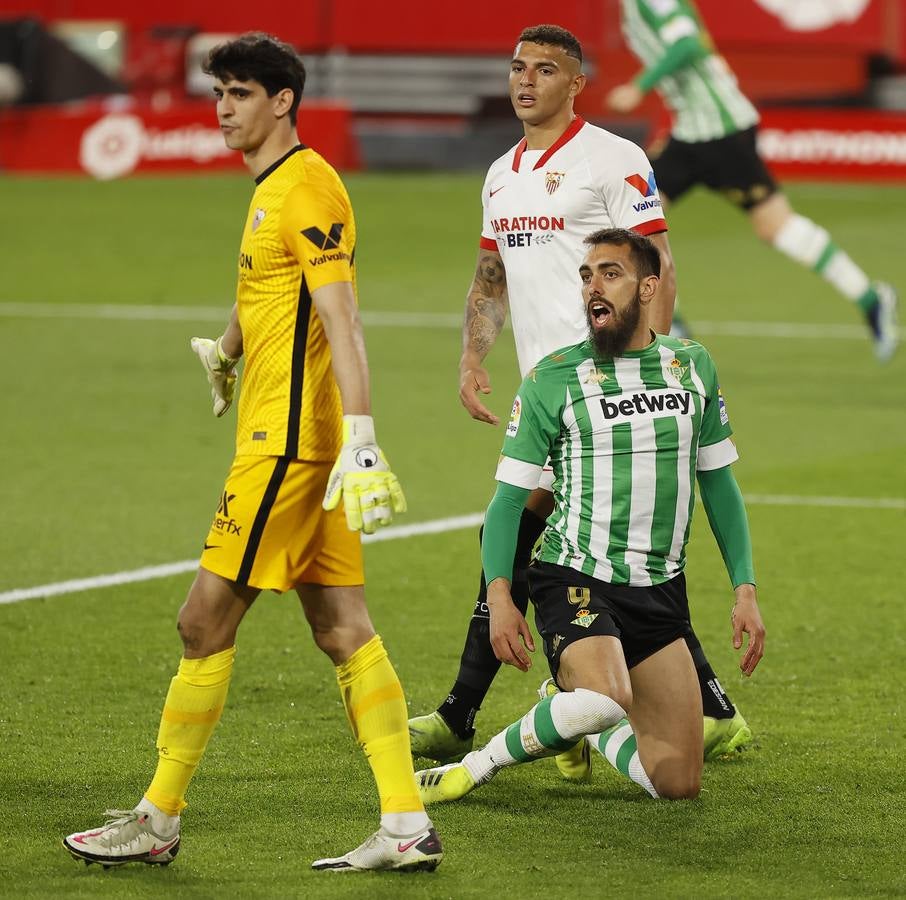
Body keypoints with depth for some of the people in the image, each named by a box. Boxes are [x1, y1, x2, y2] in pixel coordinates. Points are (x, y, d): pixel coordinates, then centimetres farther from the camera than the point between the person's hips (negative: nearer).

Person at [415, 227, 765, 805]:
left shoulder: (694, 367, 8)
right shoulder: (553, 380, -3)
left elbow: (719, 485, 16)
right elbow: (509, 497, -1)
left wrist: (745, 589, 9)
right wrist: (499, 593, -15)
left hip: (660, 589, 4)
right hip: (576, 578, -4)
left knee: (678, 783, 1)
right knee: (605, 701, -35)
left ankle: (588, 731, 30)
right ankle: (481, 765, -11)